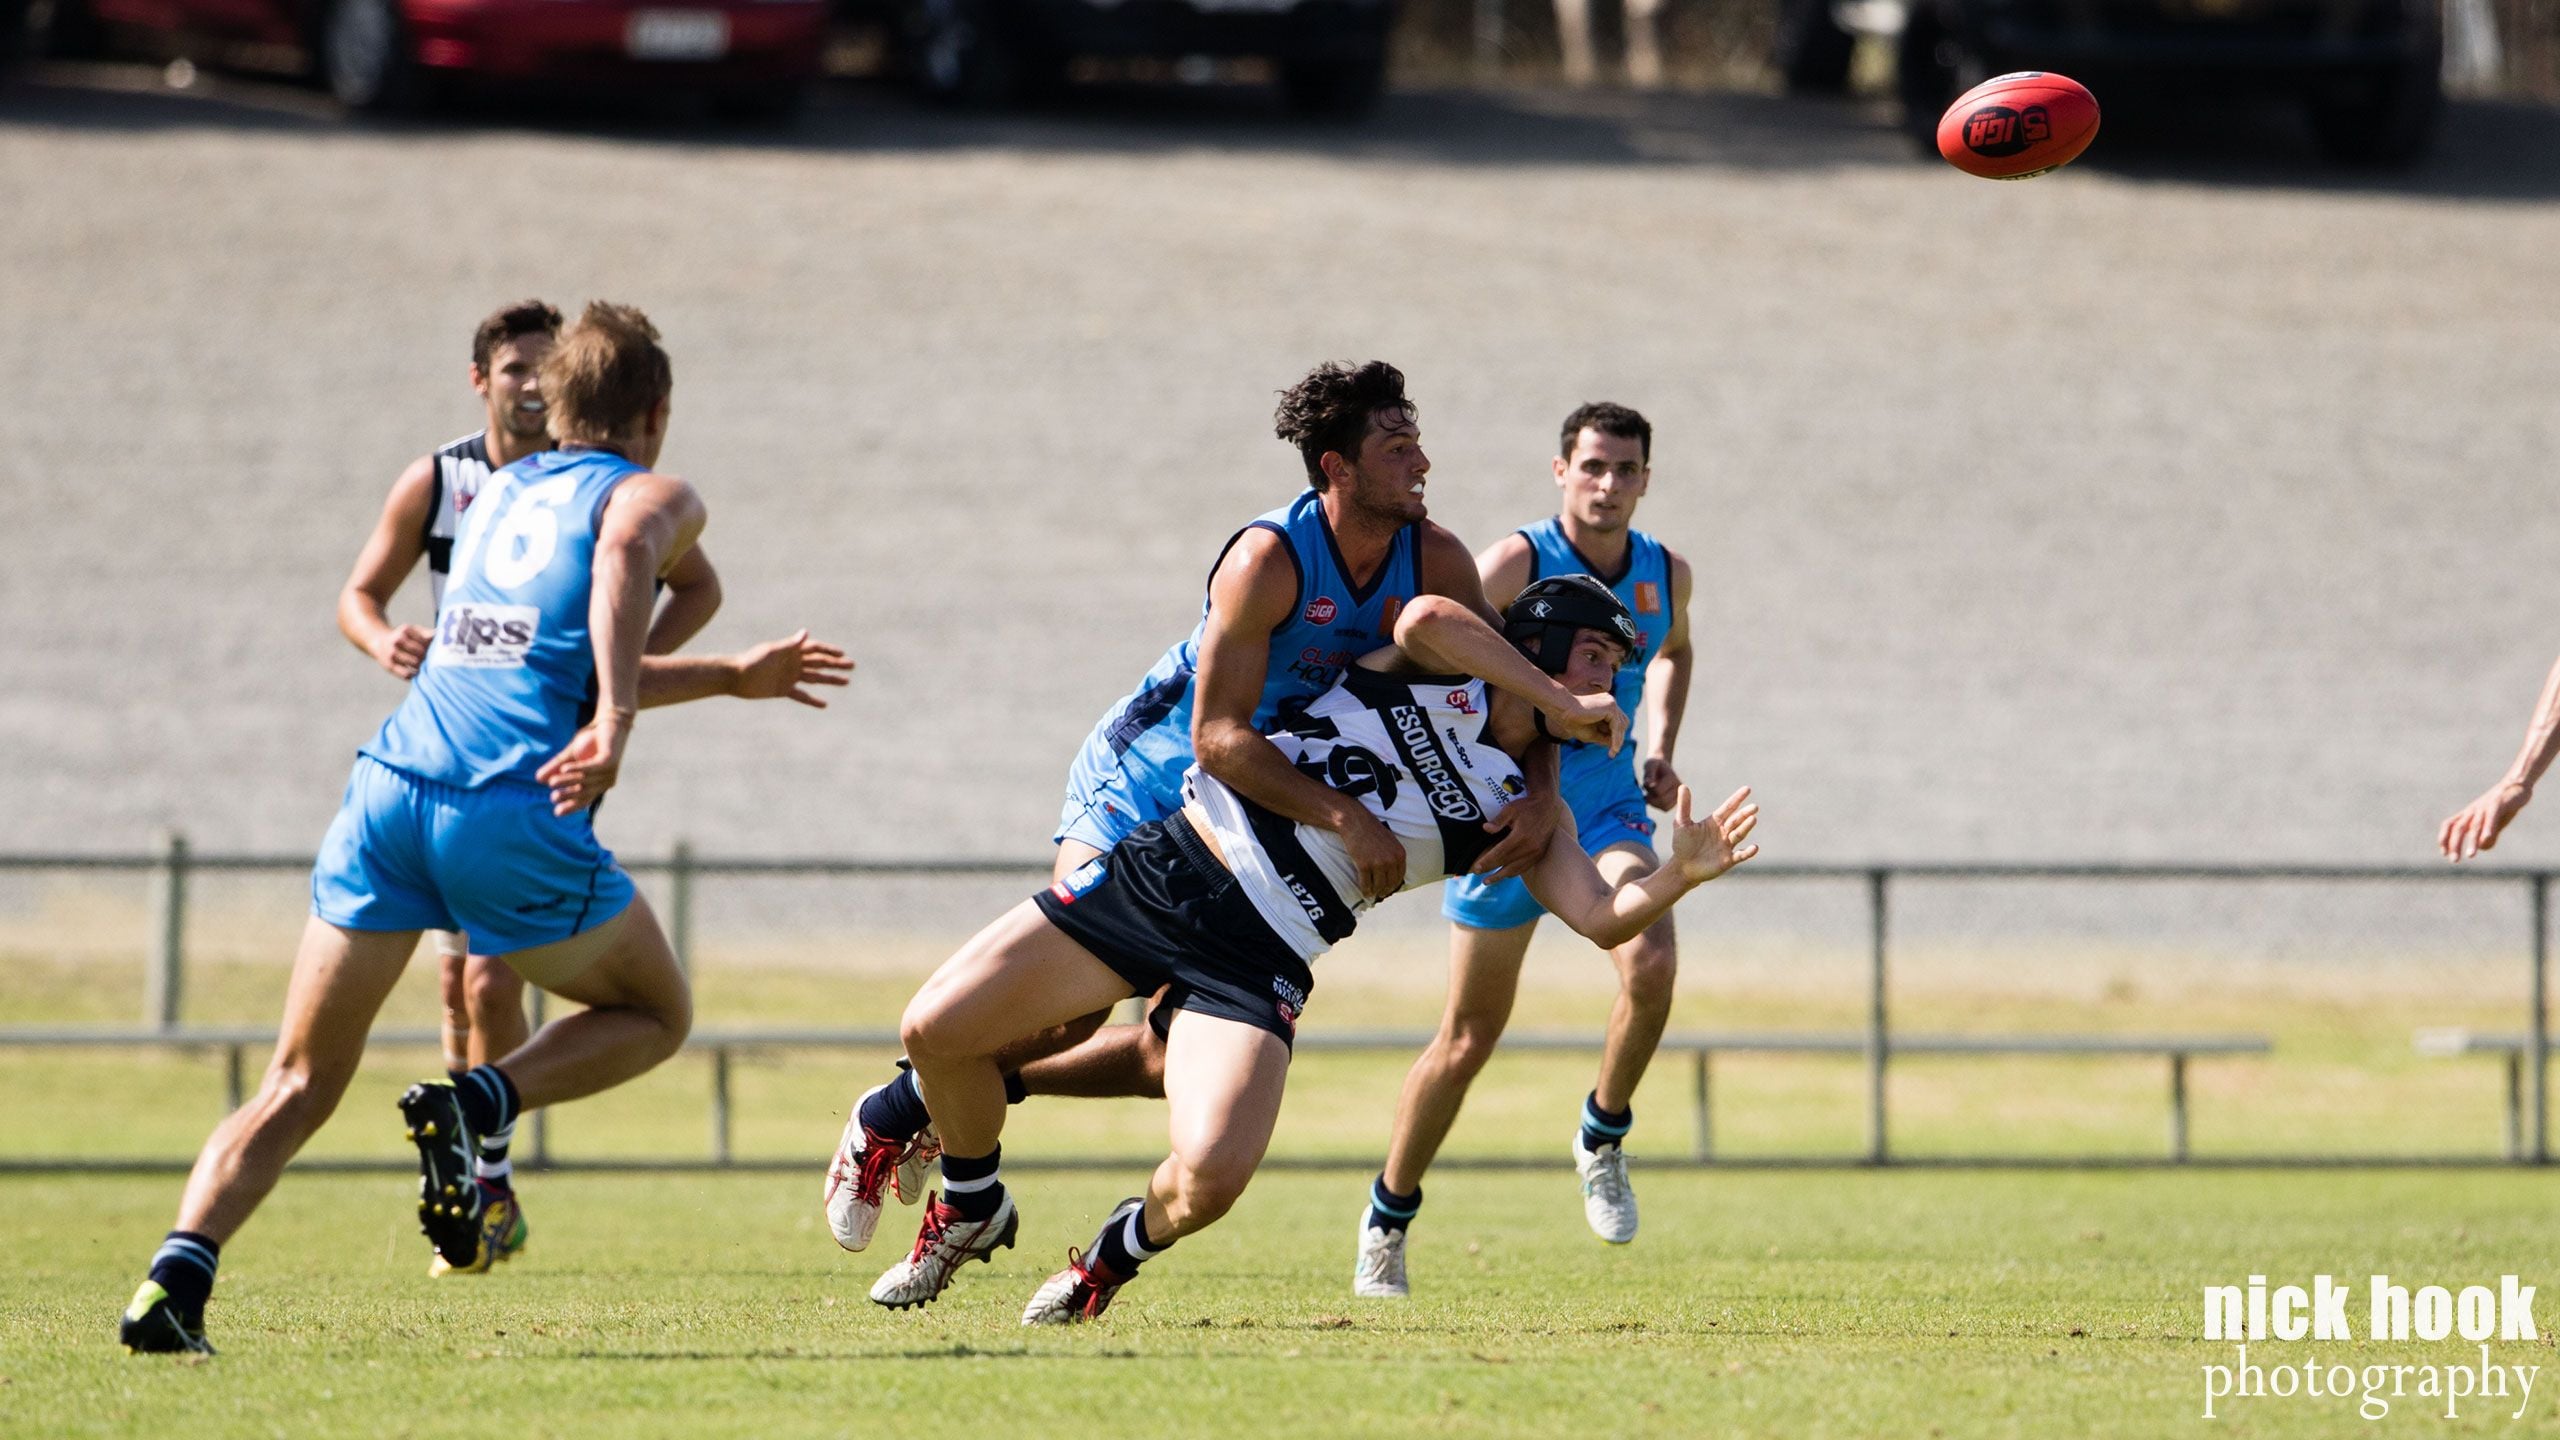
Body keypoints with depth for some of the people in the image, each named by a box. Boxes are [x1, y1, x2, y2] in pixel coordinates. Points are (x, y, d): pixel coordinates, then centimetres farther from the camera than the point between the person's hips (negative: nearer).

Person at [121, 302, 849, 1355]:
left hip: (390, 791, 5)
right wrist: (616, 722, -27)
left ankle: (180, 1269, -18)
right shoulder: (654, 495, 9)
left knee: (298, 1088, 6)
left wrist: (738, 676, 48)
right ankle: (475, 1105, -8)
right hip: (515, 816, -5)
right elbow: (626, 551, -17)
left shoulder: (498, 492, 29)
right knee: (657, 1015, 19)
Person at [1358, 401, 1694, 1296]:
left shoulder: (1665, 574, 2)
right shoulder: (1519, 562, -14)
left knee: (1651, 962, -26)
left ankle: (1603, 1137, 0)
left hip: (1607, 806, 3)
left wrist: (1659, 751, 12)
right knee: (1471, 1034, 3)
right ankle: (1387, 1218, 22)